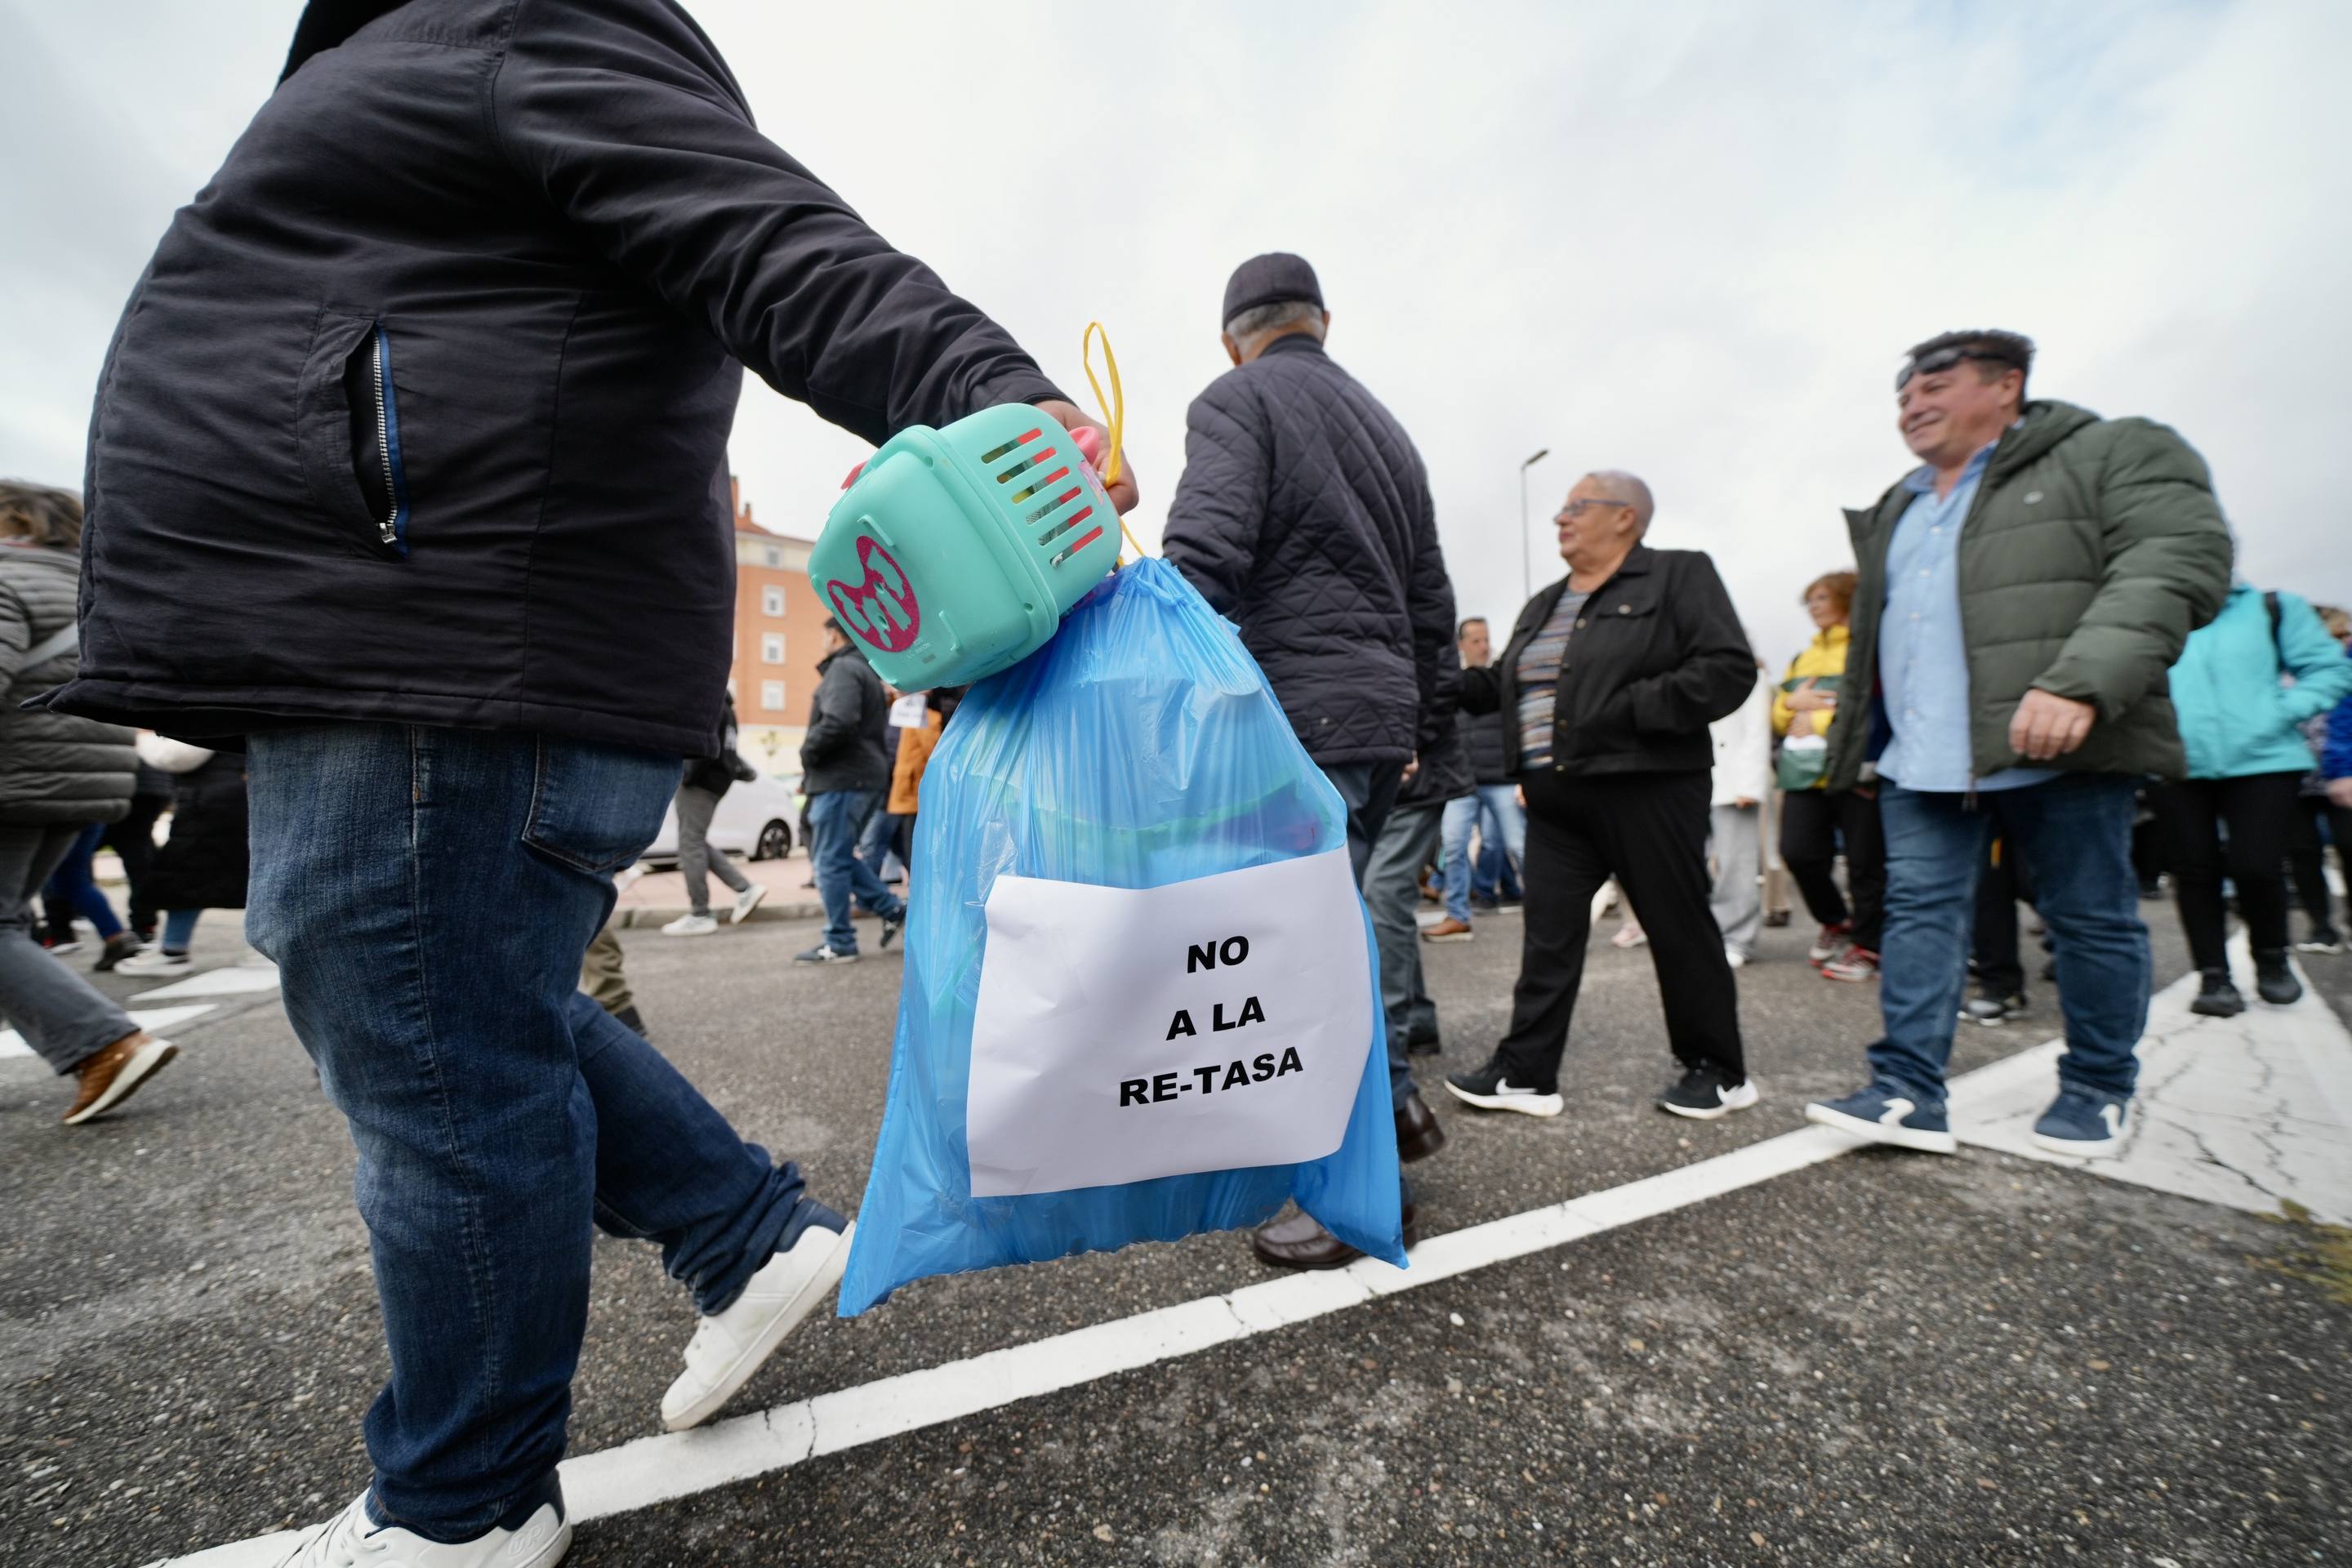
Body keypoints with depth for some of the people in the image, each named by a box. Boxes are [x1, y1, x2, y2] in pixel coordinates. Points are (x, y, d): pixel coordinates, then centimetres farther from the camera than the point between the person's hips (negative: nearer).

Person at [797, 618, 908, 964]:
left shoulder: (843, 668, -9)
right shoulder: (867, 671, 21)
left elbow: (839, 721, -26)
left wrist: (808, 752, -10)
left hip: (842, 779, -10)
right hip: (866, 776, 10)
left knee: (831, 861, -3)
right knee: (837, 856, 17)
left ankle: (839, 944, 4)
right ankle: (892, 907, 14)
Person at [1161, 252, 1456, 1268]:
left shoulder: (1236, 402, 2)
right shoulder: (1384, 424, 24)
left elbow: (1199, 559, -16)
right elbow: (1432, 601, 22)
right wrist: (1428, 724, 25)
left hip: (1297, 712, -8)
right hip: (1380, 714, 8)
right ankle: (1389, 1102, 29)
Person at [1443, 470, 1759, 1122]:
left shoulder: (1680, 576, -1)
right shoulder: (1544, 605, 19)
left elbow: (1729, 668, -11)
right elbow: (1500, 684, 17)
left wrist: (1633, 711, -19)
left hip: (1645, 789, -6)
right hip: (1556, 798, 6)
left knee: (1680, 929, 6)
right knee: (1548, 933, 5)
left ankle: (1718, 1071, 25)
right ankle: (1527, 1071, 12)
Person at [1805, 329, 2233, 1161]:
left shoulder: (2113, 454, 4)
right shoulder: (1893, 513, 21)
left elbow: (2178, 562, -11)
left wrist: (2080, 684, -26)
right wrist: (1856, 736, 20)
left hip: (2057, 747, -5)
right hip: (1921, 763, 5)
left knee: (2091, 918, 7)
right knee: (1920, 911, 0)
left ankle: (2099, 1090, 24)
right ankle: (1908, 1092, 2)